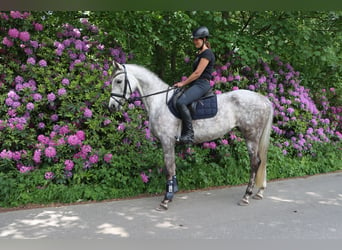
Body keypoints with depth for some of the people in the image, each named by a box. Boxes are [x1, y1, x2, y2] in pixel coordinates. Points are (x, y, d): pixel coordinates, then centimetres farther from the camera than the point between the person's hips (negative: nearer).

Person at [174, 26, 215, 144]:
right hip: (195, 84, 11)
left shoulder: (207, 53, -9)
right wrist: (184, 83, 15)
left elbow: (197, 73, -16)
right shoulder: (199, 54, 21)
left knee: (181, 102, -31)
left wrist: (183, 83, -10)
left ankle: (189, 134, -29)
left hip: (202, 84, -11)